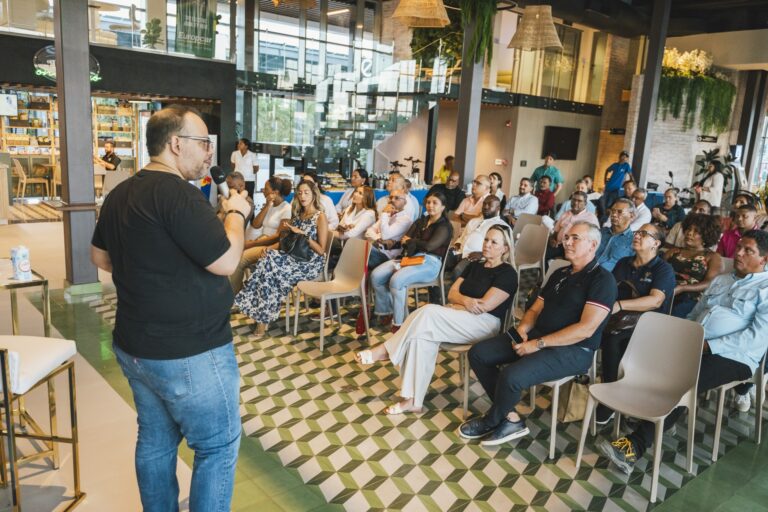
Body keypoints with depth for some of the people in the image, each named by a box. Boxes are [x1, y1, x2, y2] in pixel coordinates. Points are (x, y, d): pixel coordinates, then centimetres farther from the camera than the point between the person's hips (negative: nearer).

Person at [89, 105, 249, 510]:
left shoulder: (120, 194, 7)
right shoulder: (177, 193, -21)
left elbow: (99, 255, 20)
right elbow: (225, 261, -21)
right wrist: (236, 212, -7)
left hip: (135, 346, 9)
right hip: (189, 354, -9)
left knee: (155, 442, 21)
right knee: (219, 447, 7)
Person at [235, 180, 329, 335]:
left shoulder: (320, 216, -7)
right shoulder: (297, 214, 13)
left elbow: (321, 250, -12)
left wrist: (302, 234, -18)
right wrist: (285, 231, -1)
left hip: (310, 263, -6)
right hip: (296, 257, 6)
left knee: (269, 264, -24)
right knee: (268, 258, -22)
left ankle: (263, 316, -15)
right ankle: (262, 313, -20)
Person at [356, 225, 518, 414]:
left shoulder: (507, 273, -2)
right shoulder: (474, 265, 19)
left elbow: (485, 306, -13)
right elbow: (452, 293, 10)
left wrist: (461, 301, -1)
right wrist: (466, 301, -12)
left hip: (485, 324, -6)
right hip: (456, 319, 6)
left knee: (428, 313, -29)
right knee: (423, 336, -27)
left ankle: (386, 350, -16)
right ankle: (413, 400, -27)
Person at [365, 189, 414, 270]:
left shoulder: (405, 218, -6)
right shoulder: (387, 215, 20)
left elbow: (385, 235, -17)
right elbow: (369, 231, 11)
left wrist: (384, 213, -10)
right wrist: (379, 239, -11)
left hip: (385, 254, -8)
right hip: (374, 247, 8)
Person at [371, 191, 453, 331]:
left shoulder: (445, 226, 0)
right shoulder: (421, 222, 22)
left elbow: (429, 246, -15)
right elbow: (404, 240, 12)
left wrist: (410, 241, 0)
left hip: (429, 262, -7)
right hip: (410, 257, 7)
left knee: (396, 279, -34)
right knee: (376, 276, -15)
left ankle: (399, 322, -20)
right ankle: (385, 312, 2)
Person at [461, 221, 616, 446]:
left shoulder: (601, 279, -9)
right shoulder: (560, 274, 17)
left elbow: (586, 328, -19)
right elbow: (535, 309, 18)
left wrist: (539, 344, -20)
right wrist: (523, 329, -6)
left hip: (573, 350, -8)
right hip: (537, 336, 9)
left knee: (512, 375, -31)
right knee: (478, 353, -5)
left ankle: (491, 420, 2)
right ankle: (510, 418, -2)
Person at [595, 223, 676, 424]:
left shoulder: (663, 269, 0)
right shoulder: (623, 263, 20)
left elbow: (655, 300, -17)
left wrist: (619, 305, -26)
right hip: (617, 321, 5)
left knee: (612, 340, -35)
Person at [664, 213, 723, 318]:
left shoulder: (713, 257, 13)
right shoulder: (673, 251, 23)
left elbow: (710, 283, -2)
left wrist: (681, 288, -16)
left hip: (691, 299, -2)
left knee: (673, 316, -35)